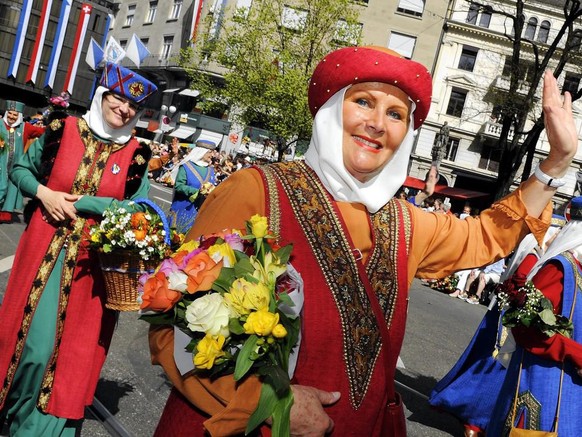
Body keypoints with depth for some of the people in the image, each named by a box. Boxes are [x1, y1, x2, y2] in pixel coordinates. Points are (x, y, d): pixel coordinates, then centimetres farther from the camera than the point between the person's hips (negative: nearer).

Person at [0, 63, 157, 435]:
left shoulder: (136, 155, -3)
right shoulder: (64, 131, -1)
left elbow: (136, 208, -12)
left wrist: (78, 203, -14)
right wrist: (44, 193, -10)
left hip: (92, 261, 0)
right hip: (43, 250, 1)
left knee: (72, 345, 5)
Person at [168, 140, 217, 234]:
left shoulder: (210, 169, 8)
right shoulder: (186, 167, -9)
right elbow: (178, 186, -14)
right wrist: (197, 191, -23)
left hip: (200, 211, 5)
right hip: (184, 208, -4)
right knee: (177, 233, 4)